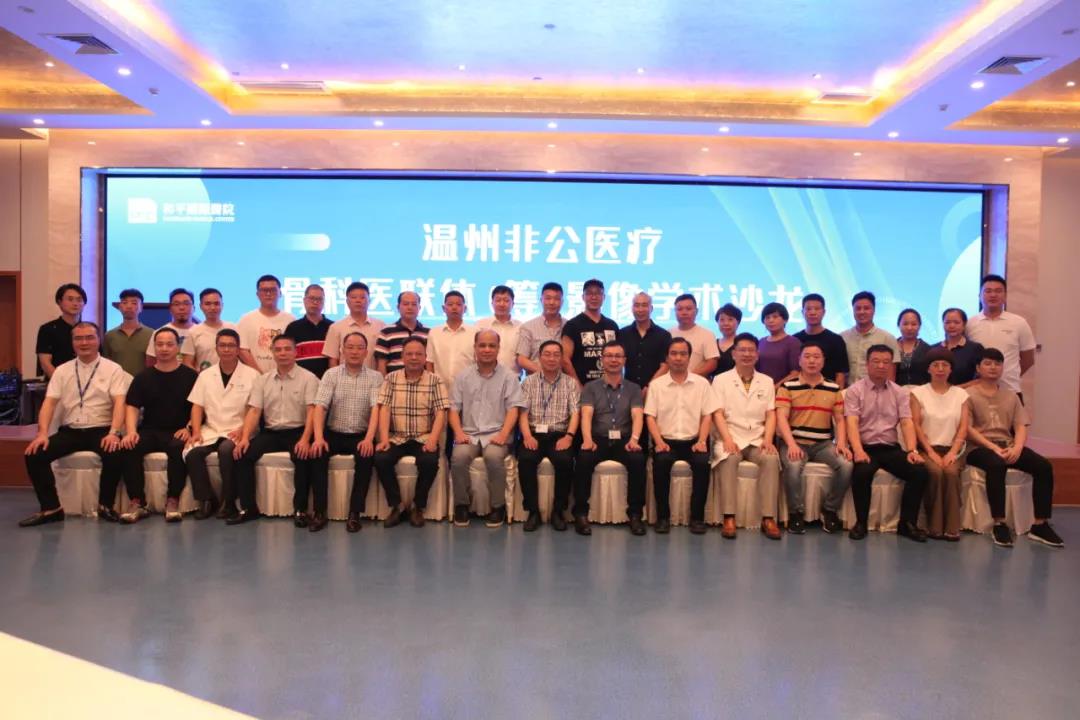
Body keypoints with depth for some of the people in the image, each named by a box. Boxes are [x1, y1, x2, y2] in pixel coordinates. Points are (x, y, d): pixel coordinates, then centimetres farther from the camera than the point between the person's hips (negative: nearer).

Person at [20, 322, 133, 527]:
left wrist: (114, 433, -25)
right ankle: (51, 507, -6)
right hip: (69, 431, 4)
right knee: (34, 454, -19)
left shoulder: (112, 369, 2)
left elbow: (119, 403, -10)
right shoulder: (62, 370, 11)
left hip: (101, 431, -3)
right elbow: (49, 402, 2)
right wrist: (42, 433, -14)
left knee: (115, 454, -33)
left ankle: (105, 504, -10)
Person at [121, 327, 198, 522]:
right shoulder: (143, 377, 13)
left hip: (177, 433, -3)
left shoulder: (190, 376, 5)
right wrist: (131, 431, -11)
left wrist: (189, 428, -14)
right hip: (149, 431, 3)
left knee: (178, 448, -36)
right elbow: (132, 407, 7)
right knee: (129, 448, -28)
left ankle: (173, 501, -26)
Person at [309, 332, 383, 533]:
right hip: (334, 434, 1)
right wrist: (318, 437, -22)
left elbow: (376, 409, -11)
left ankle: (355, 512, -22)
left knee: (367, 456, -31)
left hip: (361, 435, -1)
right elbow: (320, 406, -7)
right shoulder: (331, 374, 4)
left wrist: (369, 438, -27)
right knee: (317, 453, -28)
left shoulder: (375, 377, 1)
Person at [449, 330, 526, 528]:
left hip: (496, 433, -2)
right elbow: (454, 408, 9)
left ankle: (498, 506, -14)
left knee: (494, 456, -34)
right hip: (469, 433, 2)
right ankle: (462, 504, -9)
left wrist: (503, 434, -16)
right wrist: (458, 432, -8)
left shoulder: (509, 377, 7)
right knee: (458, 456, -30)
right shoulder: (463, 376, 13)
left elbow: (513, 409, -1)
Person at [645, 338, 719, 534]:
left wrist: (701, 441, -10)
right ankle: (663, 516, -18)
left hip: (693, 441, 1)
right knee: (661, 461, -31)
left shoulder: (702, 383, 8)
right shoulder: (657, 384, 7)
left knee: (703, 463, -30)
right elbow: (650, 416, 3)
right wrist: (659, 441, -12)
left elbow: (707, 415, 5)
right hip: (666, 441, 0)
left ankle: (697, 516, -15)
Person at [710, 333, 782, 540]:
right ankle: (729, 518, -35)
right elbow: (718, 414, -1)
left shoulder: (767, 381, 17)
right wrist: (727, 439, -17)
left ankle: (768, 518, -29)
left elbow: (771, 415, 9)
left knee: (771, 459, -30)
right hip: (731, 439, -2)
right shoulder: (721, 380, 9)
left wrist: (768, 439, -10)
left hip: (758, 440, 2)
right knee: (730, 459, -35)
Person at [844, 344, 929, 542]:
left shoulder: (900, 392, 13)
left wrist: (912, 450, -16)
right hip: (865, 448, -3)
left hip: (891, 448, 3)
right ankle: (861, 522, -13)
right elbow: (852, 423, -10)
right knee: (862, 472, -34)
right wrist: (858, 451, -26)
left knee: (920, 471, -22)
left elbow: (906, 423, 2)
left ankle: (907, 523, -5)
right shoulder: (855, 390, 2)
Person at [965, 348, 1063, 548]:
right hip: (979, 447, -5)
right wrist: (993, 447, -19)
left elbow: (1021, 427, 9)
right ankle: (999, 524, -32)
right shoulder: (969, 394, 2)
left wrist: (1017, 448, -12)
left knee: (1044, 466, -19)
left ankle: (1040, 525, -14)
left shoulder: (1011, 395, 18)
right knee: (996, 465, -38)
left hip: (1007, 445, 5)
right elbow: (967, 429, -8)